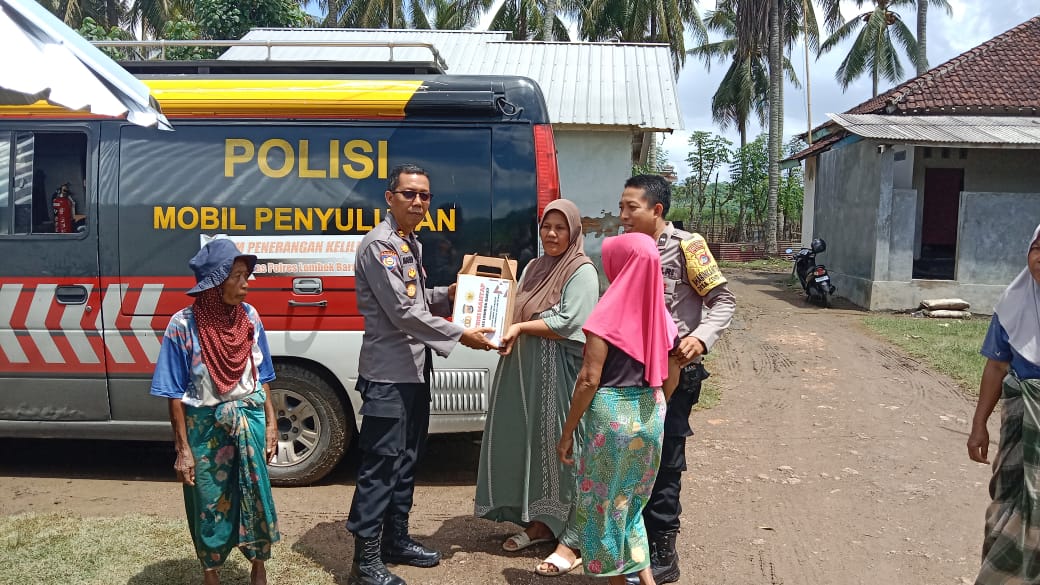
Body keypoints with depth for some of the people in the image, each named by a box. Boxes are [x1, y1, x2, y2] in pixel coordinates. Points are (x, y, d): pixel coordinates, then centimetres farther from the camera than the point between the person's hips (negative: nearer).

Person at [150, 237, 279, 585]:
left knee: (255, 495, 7)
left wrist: (270, 423, 4)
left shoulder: (249, 317, -4)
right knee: (209, 503, 12)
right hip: (204, 426, -2)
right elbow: (175, 394, -9)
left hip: (248, 420, 2)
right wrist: (183, 450, -9)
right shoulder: (184, 326, -14)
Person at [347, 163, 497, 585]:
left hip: (415, 369, 10)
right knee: (382, 463, -5)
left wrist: (447, 295, 6)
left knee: (406, 459, 16)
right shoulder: (380, 244, -14)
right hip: (388, 373, -10)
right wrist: (459, 335, -16)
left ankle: (396, 540, 28)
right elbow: (402, 312, -20)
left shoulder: (410, 244, 15)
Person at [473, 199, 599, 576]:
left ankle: (571, 538, 4)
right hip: (524, 369, 7)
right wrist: (505, 333, -3)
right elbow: (516, 315, 17)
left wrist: (520, 328, -13)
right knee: (530, 445, 12)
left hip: (561, 372, -7)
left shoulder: (582, 272, -7)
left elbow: (568, 324, -16)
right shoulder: (533, 268, 16)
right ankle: (540, 522, 27)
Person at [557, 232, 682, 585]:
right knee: (632, 500, 22)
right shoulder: (660, 314, 3)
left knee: (602, 500, 11)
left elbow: (589, 380, -17)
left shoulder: (609, 313, -14)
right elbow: (671, 376, 9)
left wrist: (566, 433, -9)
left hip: (611, 413, -6)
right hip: (651, 415, 6)